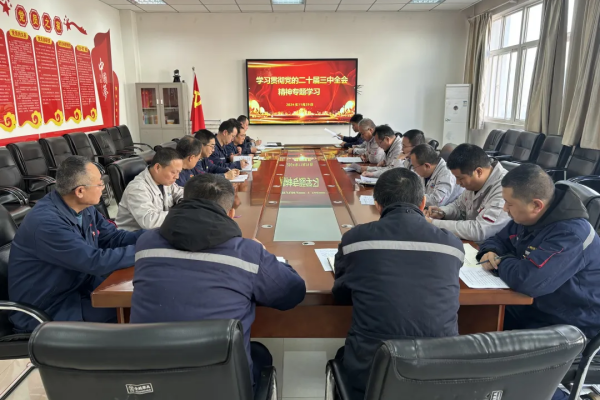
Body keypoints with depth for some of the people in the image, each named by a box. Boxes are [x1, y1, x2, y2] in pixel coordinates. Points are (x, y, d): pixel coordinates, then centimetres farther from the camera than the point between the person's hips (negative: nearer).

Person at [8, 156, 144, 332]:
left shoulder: (84, 208, -2)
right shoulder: (46, 222, -30)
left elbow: (114, 237, 3)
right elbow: (96, 261, -32)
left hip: (78, 286, 8)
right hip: (46, 310, -8)